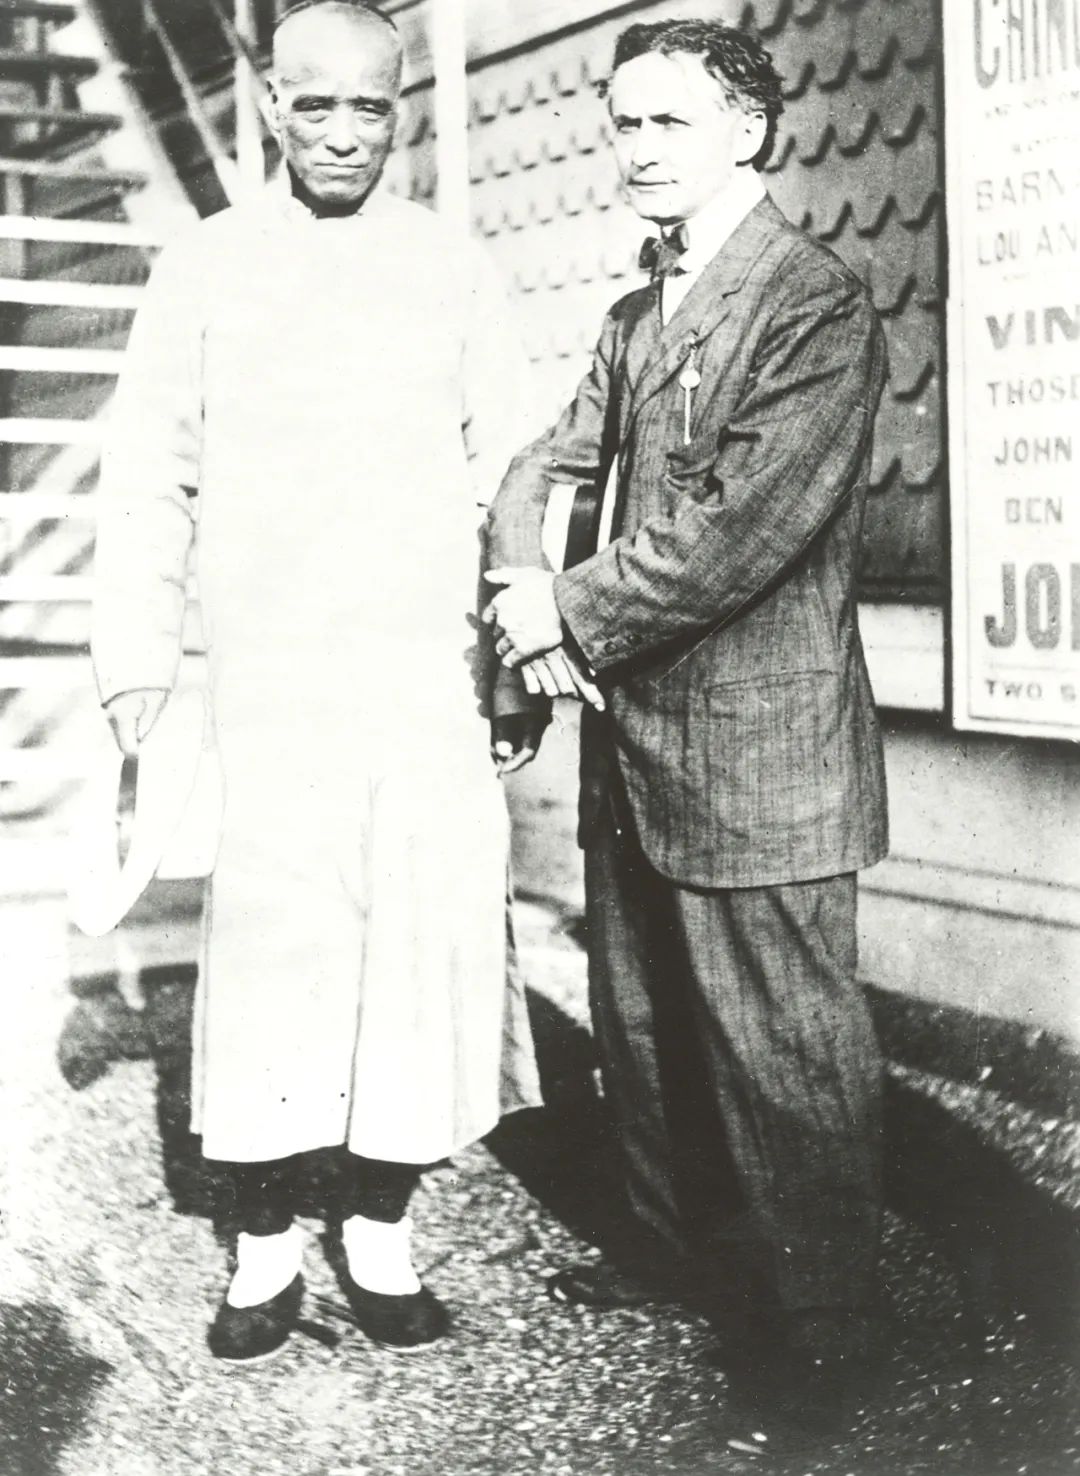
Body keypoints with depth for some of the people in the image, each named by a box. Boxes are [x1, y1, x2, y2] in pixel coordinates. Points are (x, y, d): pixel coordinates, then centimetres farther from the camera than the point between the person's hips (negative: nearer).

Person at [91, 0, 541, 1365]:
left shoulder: (454, 269, 9)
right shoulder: (204, 267, 6)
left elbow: (503, 470, 8)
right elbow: (150, 474, 5)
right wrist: (135, 662, -5)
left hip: (432, 674, 1)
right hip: (270, 677, -1)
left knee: (422, 943, 2)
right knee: (268, 951, -3)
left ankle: (380, 1236, 17)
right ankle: (264, 1248, 12)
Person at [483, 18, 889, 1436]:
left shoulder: (817, 304, -12)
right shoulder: (636, 316, 16)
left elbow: (745, 529, -21)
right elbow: (546, 462, 13)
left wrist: (575, 613, -13)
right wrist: (526, 585, -8)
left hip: (759, 752, -9)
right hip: (633, 740, 9)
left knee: (784, 1047, 2)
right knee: (642, 1020, 20)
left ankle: (820, 1312, 18)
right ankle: (682, 1238, 38)